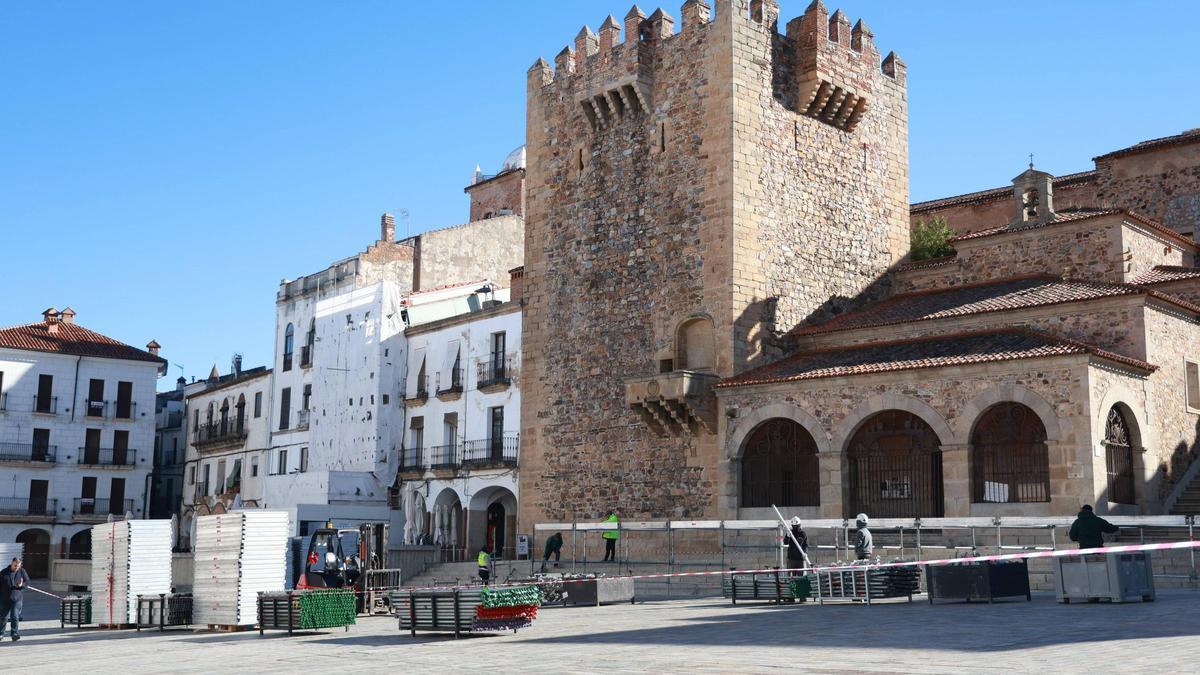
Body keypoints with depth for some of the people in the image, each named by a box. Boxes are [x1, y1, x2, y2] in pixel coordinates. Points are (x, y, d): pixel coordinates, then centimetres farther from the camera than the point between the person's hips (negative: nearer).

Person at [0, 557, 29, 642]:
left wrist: (22, 585, -14)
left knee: (15, 617, -9)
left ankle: (15, 634, -8)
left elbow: (28, 582, 8)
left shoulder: (22, 572, 4)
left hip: (17, 599, -1)